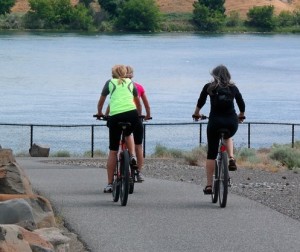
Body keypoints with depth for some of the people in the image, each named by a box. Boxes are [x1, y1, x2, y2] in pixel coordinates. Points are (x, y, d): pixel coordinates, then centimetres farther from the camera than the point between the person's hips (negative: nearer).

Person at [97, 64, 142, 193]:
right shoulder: (130, 83, 23)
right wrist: (139, 115, 51)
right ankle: (133, 156, 11)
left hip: (115, 116, -1)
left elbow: (101, 102, 28)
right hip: (132, 114, 1)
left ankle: (109, 184, 8)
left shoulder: (110, 83, 19)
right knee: (128, 134, 37)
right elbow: (138, 103, 35)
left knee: (113, 151, 8)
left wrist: (99, 113, 46)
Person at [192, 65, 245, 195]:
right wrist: (241, 116, 38)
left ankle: (209, 185, 5)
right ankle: (231, 159, 10)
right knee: (228, 137, 37)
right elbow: (242, 104, 19)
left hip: (215, 121, -2)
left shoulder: (209, 87, 4)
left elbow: (200, 102, 10)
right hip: (232, 122, 2)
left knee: (211, 154, 7)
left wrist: (196, 114, 29)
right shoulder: (233, 88, 10)